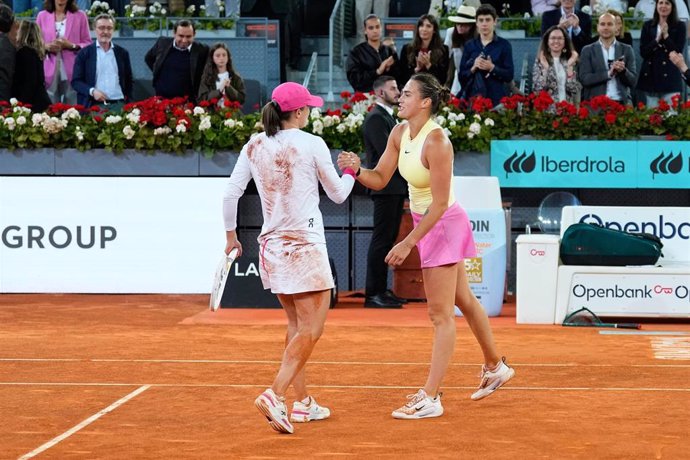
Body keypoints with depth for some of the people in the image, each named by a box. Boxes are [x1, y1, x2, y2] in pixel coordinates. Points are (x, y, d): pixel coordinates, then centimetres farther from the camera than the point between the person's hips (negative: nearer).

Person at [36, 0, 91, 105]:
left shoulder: (80, 16, 4)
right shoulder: (42, 16, 9)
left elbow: (88, 44, 4)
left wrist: (71, 45, -14)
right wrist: (46, 47, -9)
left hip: (72, 71, -1)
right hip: (49, 71, 1)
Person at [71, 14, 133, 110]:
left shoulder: (122, 53, 15)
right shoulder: (84, 53, 8)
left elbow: (129, 80, 21)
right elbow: (76, 81, 5)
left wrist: (127, 101, 5)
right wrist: (92, 91, -12)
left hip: (118, 105, 2)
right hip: (94, 105, -2)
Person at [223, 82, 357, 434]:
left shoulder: (254, 146, 5)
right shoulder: (311, 144, -8)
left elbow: (231, 192, 4)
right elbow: (338, 194, 3)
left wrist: (230, 233, 18)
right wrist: (350, 172, 23)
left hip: (271, 246, 6)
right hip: (304, 247, -6)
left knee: (297, 326, 16)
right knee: (310, 330, -6)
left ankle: (302, 402, 19)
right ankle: (275, 395, -22)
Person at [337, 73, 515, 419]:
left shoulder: (436, 142, -26)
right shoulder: (399, 133, -1)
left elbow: (440, 202, -25)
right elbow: (380, 179, 1)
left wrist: (408, 243, -26)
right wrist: (357, 169, -20)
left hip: (443, 224, -9)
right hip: (427, 222, 9)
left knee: (440, 313, -6)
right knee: (463, 301, 23)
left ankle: (430, 398, -4)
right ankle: (495, 367, 40)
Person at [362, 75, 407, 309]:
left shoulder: (388, 116, 20)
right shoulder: (376, 118, -12)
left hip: (396, 187, 10)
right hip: (386, 187, -10)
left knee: (388, 239, 11)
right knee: (381, 239, -8)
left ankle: (381, 289, 16)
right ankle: (373, 294, -7)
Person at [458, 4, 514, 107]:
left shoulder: (504, 44, 3)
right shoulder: (469, 45, 11)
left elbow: (509, 75, -1)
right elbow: (462, 76, 8)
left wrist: (492, 68, -16)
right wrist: (473, 68, -11)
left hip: (496, 99, -2)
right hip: (473, 98, 2)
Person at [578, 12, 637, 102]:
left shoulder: (626, 50, 9)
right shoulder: (588, 50, 7)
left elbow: (633, 82, 6)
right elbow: (584, 79, -4)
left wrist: (623, 70, -13)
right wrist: (609, 73, -14)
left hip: (621, 103, 1)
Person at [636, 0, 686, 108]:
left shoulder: (679, 26, 4)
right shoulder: (648, 25, 10)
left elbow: (678, 52, -3)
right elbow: (643, 52, 3)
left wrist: (666, 35, -12)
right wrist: (657, 39, -10)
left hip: (670, 78, -2)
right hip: (650, 76, 2)